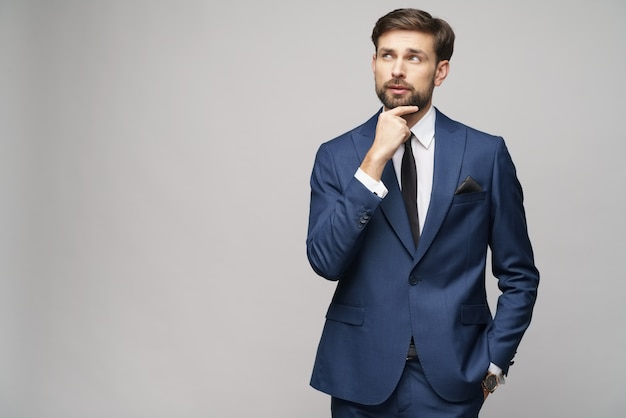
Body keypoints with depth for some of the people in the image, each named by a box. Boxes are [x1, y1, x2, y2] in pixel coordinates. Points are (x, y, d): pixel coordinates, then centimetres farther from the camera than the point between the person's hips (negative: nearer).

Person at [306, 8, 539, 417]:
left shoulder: (486, 154, -2)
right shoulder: (336, 156, 0)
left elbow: (519, 275, 4)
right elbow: (325, 262, -13)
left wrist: (492, 363, -3)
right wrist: (375, 159, -17)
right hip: (360, 380, 1)